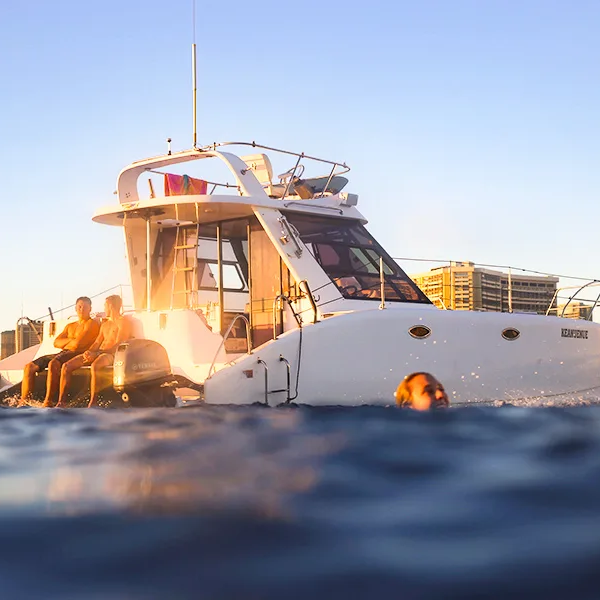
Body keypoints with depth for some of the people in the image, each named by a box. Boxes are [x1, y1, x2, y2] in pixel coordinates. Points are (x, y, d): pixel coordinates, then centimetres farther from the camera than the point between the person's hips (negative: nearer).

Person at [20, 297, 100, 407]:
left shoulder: (92, 323, 2)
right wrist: (71, 340, -3)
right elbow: (56, 343, 13)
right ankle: (23, 402, -13)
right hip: (62, 354, 8)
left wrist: (64, 343, 7)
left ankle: (48, 402, -42)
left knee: (53, 364, -39)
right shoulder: (70, 326, 28)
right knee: (29, 366, -7)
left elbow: (77, 343, -12)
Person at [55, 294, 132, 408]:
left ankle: (93, 403, -40)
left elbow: (118, 345, -10)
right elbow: (97, 343, 19)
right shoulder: (105, 325, 30)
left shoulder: (123, 322, 2)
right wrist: (88, 352, -5)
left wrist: (96, 354, -18)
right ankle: (61, 402, -16)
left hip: (111, 355, -8)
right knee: (66, 366, -11)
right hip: (97, 353, 8)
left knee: (94, 366, -42)